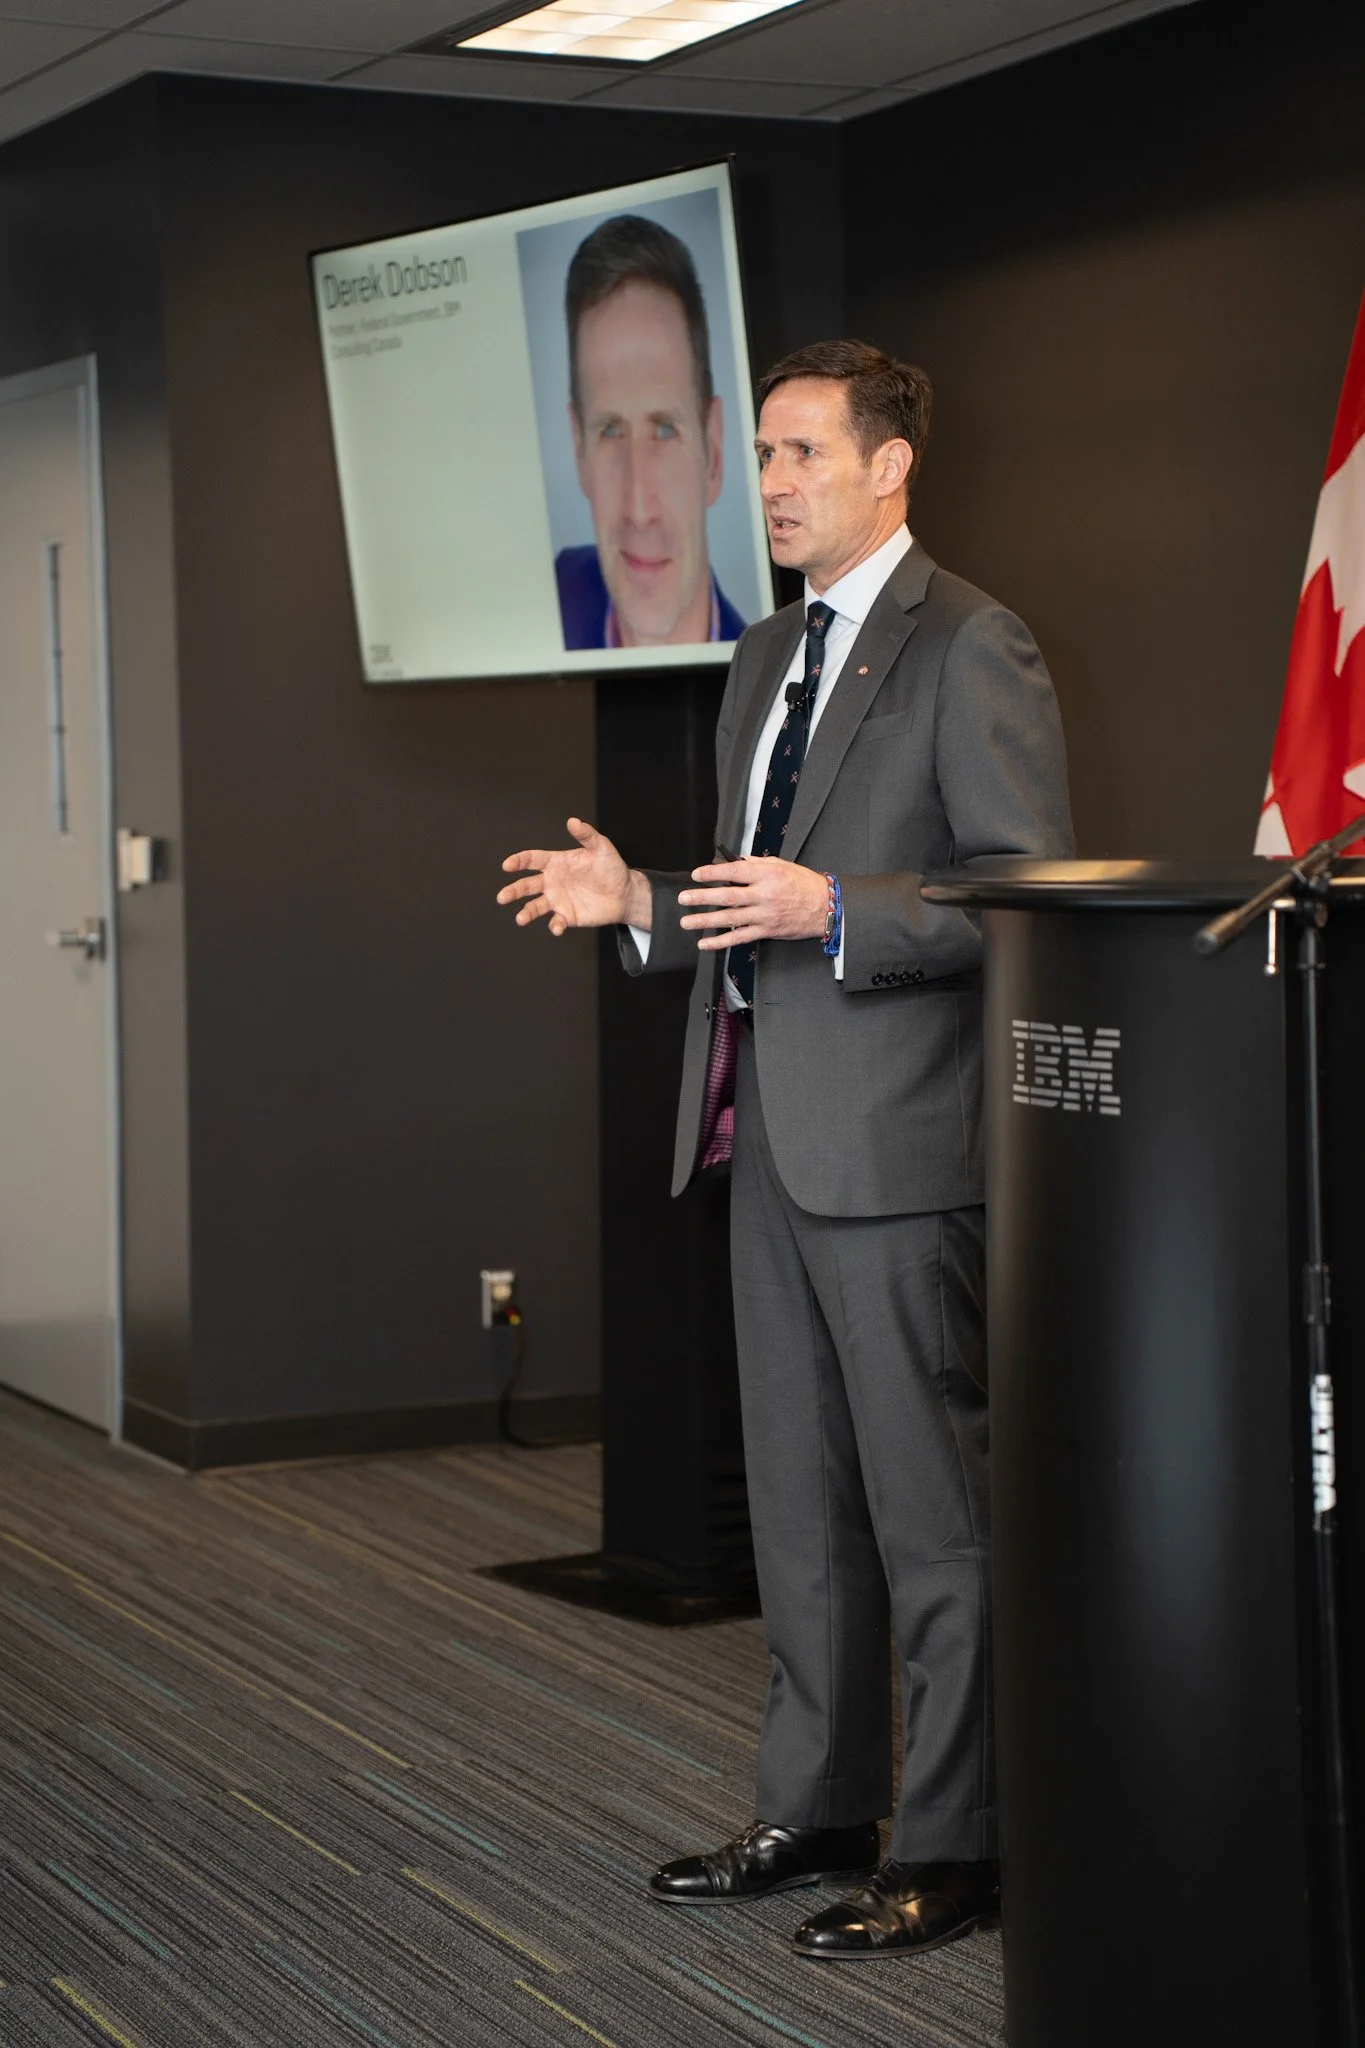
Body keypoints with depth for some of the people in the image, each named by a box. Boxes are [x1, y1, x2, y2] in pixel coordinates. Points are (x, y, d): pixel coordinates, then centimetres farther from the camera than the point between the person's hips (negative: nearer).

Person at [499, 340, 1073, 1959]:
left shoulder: (968, 649, -10)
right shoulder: (766, 658, 17)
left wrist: (832, 910, -23)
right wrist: (641, 904, 6)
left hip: (894, 1139, -9)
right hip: (771, 1128, 9)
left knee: (930, 1508, -1)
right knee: (797, 1503, 16)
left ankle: (951, 1846, 8)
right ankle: (816, 1810, 27)